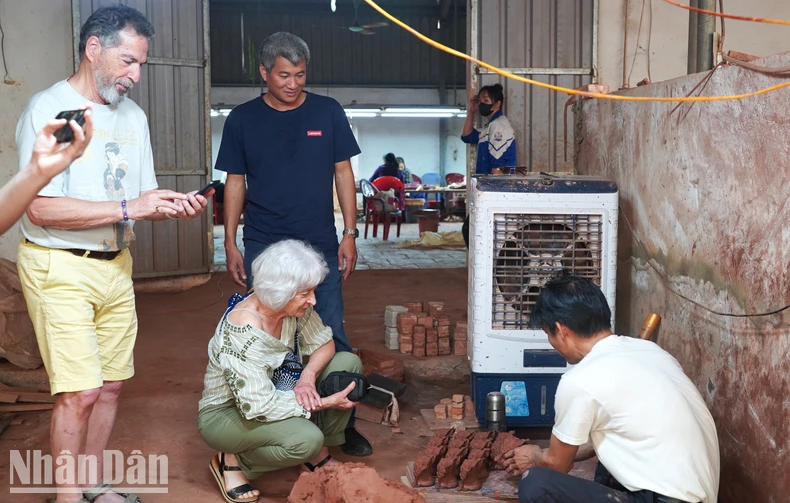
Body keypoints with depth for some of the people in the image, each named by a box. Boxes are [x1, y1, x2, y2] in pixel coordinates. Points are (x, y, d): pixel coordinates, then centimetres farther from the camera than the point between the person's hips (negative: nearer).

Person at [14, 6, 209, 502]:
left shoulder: (133, 116, 10)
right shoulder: (49, 109, -11)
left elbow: (144, 197, 13)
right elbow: (41, 207, -20)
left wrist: (177, 205, -9)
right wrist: (128, 208, -21)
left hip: (116, 265, 7)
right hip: (59, 267, -7)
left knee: (112, 383, 12)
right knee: (80, 392, -8)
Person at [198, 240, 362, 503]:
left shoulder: (293, 306, -14)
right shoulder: (240, 333, -34)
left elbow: (323, 343, 0)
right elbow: (259, 407, -34)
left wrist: (308, 376, -22)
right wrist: (324, 403, -28)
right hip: (227, 411, -8)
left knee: (348, 363, -8)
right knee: (307, 439, -34)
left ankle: (318, 456, 4)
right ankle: (233, 460, -6)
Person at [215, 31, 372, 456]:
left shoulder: (328, 113, 2)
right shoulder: (242, 120, 2)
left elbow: (343, 174, 5)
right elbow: (235, 183, 6)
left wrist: (349, 235, -1)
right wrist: (230, 244, 2)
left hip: (320, 246, 0)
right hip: (262, 247, 0)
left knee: (332, 339, 2)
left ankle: (343, 423, 14)